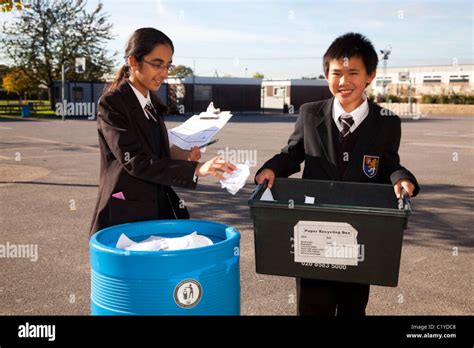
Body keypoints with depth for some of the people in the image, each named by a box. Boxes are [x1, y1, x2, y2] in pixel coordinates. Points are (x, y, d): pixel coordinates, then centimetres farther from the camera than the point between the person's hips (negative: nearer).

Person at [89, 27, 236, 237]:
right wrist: (196, 169, -29)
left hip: (159, 211, 7)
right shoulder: (112, 103, -11)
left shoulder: (152, 102, 11)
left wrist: (175, 157, 0)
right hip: (125, 217, -7)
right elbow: (134, 161, -21)